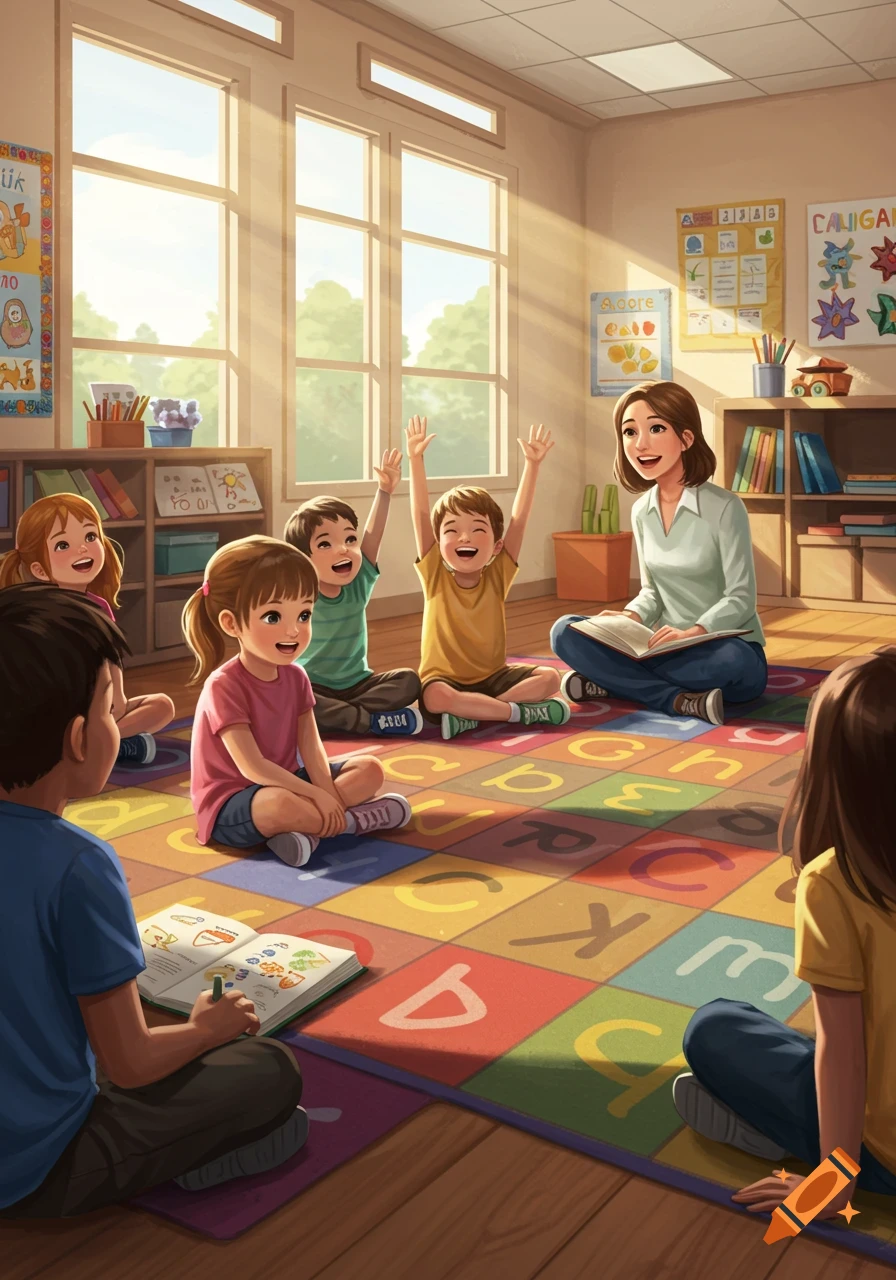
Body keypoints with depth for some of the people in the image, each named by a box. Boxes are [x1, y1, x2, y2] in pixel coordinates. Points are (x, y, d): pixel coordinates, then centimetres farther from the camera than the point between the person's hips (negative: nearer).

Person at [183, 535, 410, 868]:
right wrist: (317, 795, -27)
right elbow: (251, 767, -26)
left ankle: (308, 829, -22)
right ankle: (357, 819, -16)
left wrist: (328, 797, -20)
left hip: (283, 783, 9)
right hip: (230, 806, -8)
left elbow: (311, 751, -3)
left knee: (370, 769, -2)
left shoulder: (295, 677, 1)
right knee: (283, 805, -41)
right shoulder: (224, 685, -22)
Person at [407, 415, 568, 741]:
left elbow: (519, 518, -9)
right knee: (435, 698, -37)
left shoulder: (497, 575, -2)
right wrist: (416, 459, -22)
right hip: (445, 678, -3)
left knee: (549, 677, -20)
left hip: (493, 677, 3)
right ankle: (522, 712, -27)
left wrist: (532, 464, -15)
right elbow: (421, 514, -14)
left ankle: (470, 716, -26)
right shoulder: (435, 575, -6)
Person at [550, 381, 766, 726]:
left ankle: (611, 680, -20)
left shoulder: (724, 507, -13)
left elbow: (740, 598, -14)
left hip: (727, 648, -5)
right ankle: (679, 700, -24)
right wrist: (630, 617, -8)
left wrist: (691, 633, -29)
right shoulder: (641, 512, 5)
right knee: (565, 632, -14)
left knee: (733, 663, -41)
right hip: (669, 648, 5)